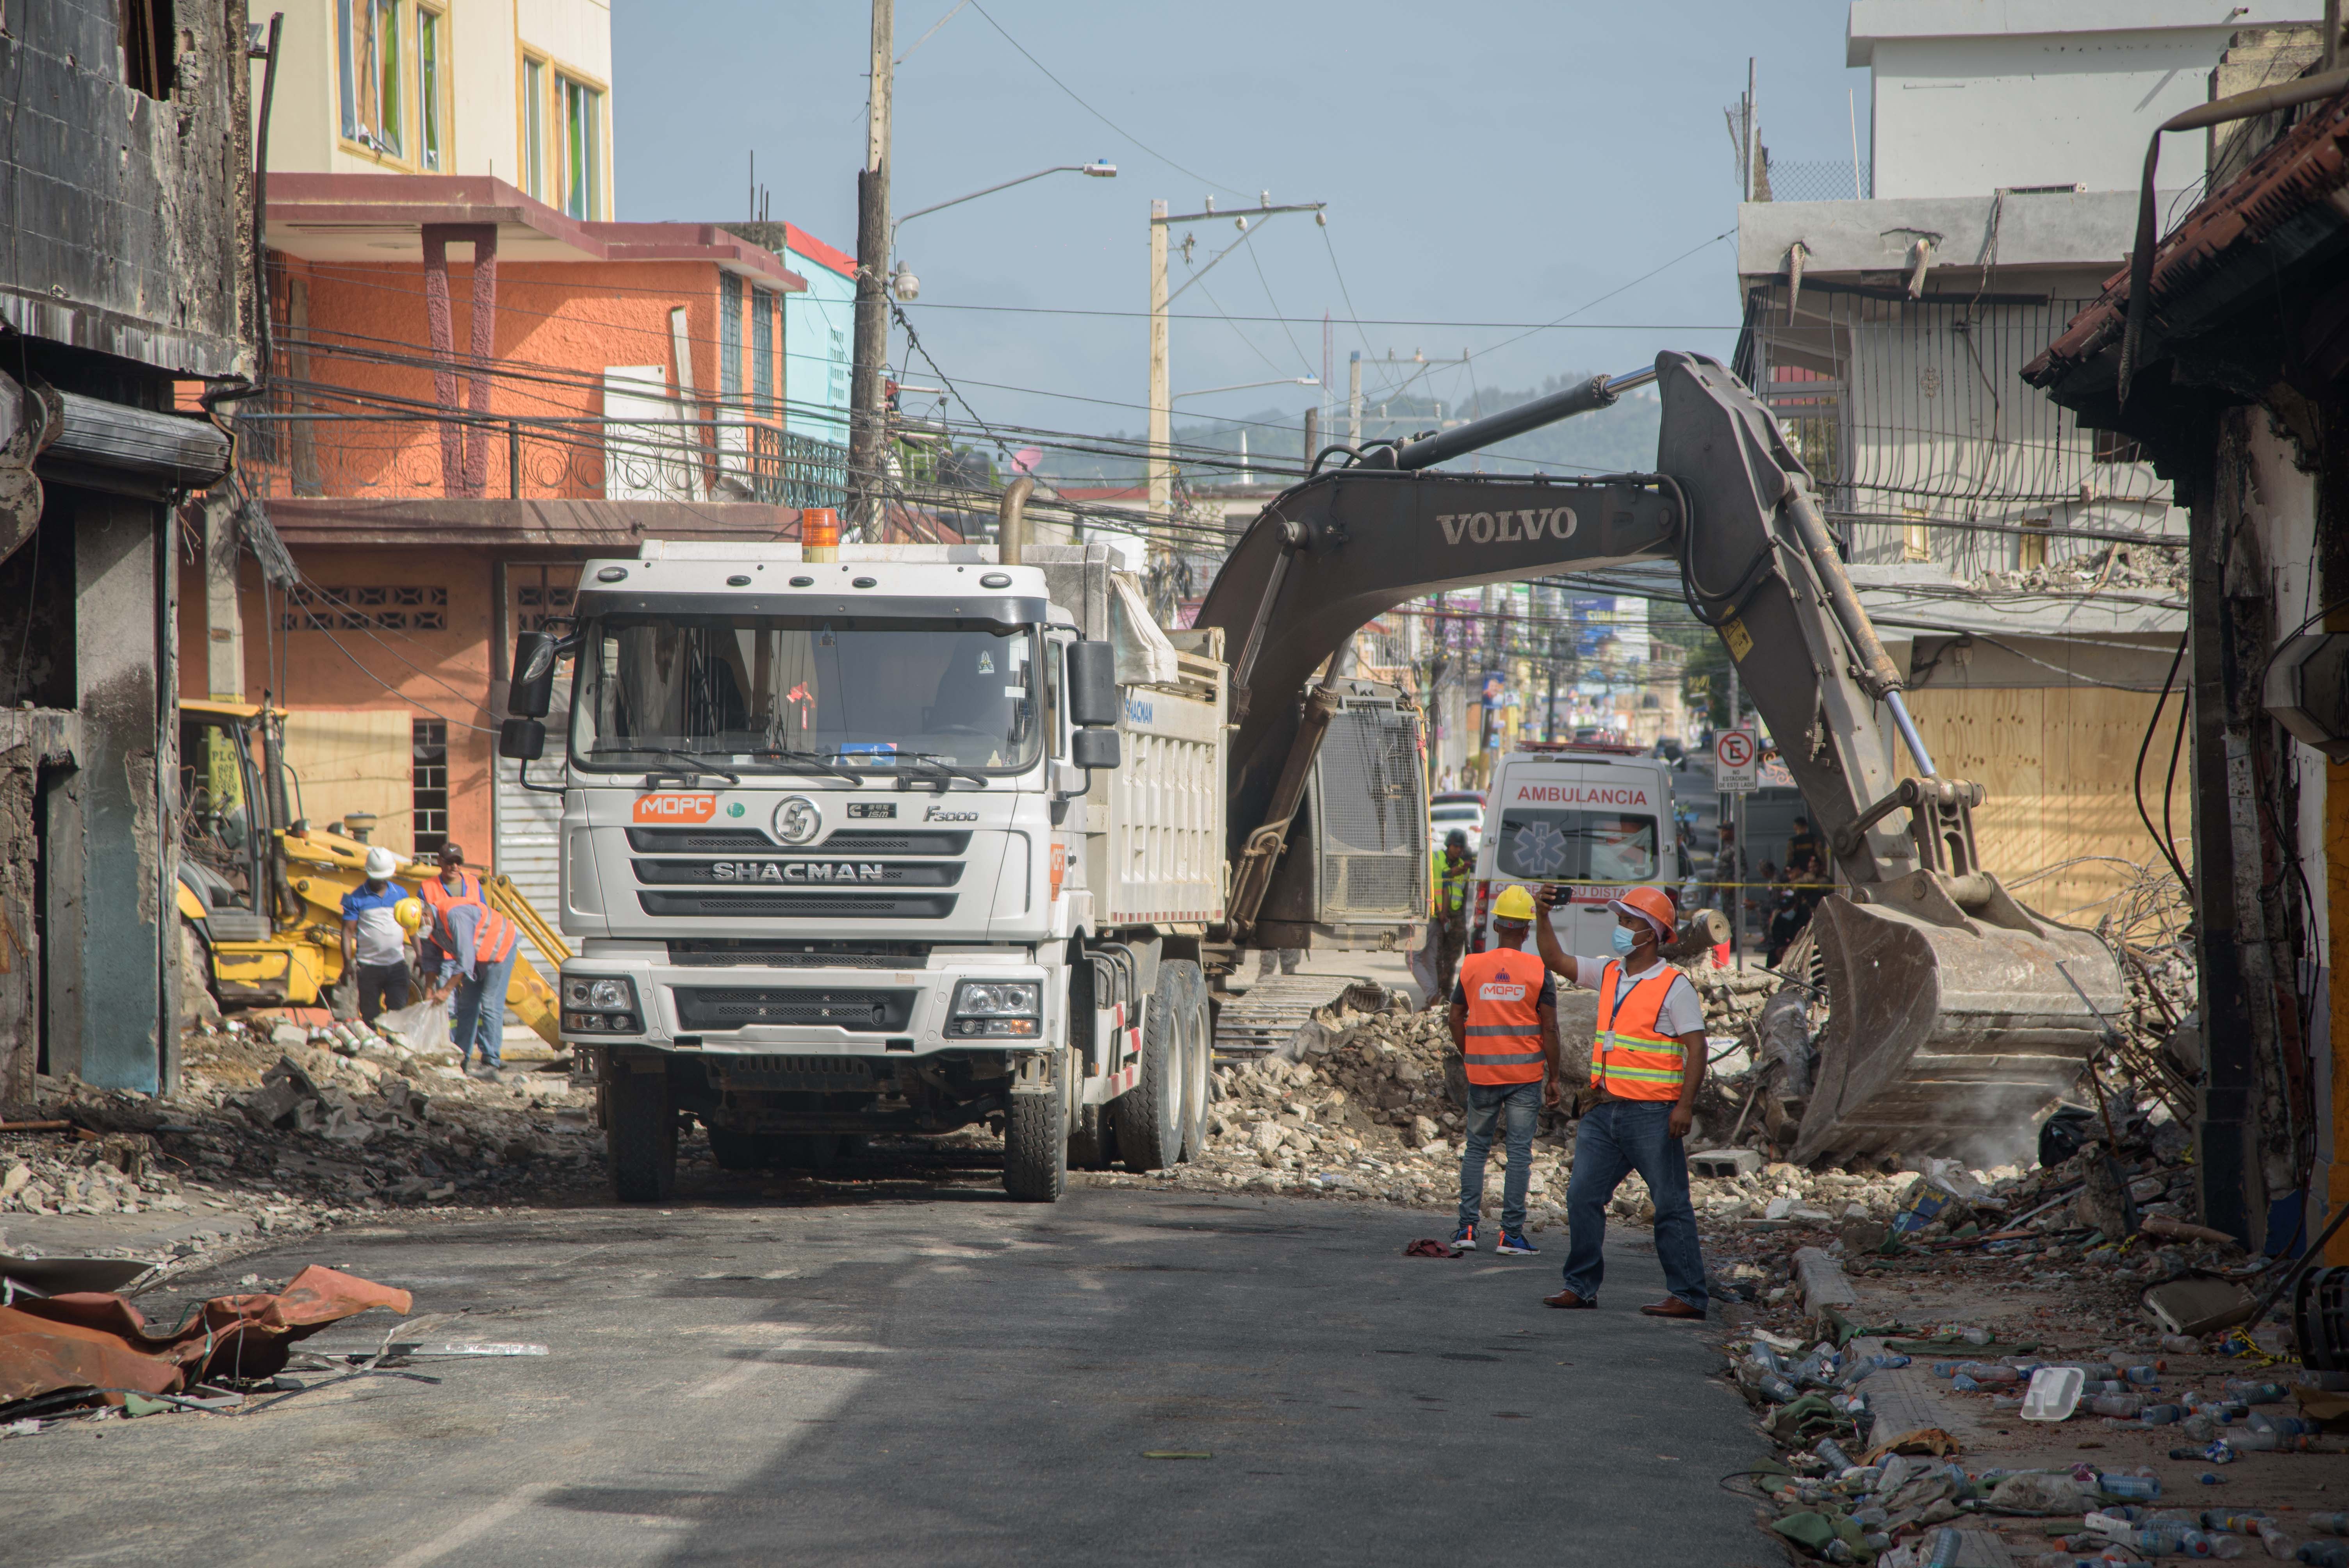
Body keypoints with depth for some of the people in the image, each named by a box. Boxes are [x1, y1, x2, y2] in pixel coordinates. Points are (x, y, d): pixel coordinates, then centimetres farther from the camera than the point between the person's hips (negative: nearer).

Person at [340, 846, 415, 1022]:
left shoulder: (401, 894, 8)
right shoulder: (357, 898, -2)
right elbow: (348, 931, -4)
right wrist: (347, 961, -16)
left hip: (397, 966, 2)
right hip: (369, 967, -2)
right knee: (370, 1018, 3)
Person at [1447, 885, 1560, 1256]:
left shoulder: (1472, 966, 1)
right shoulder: (1539, 971, -5)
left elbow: (1456, 1019, 6)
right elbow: (1549, 1027, -7)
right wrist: (1554, 1075, 1)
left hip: (1481, 1072, 2)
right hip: (1525, 1073, -2)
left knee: (1475, 1148, 13)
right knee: (1519, 1152, 1)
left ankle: (1467, 1227, 7)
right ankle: (1511, 1232, -3)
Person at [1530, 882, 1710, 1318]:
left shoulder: (1674, 986, -7)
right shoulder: (1608, 974, 13)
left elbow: (1696, 1048, -11)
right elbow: (1556, 961, 16)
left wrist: (1686, 1105, -19)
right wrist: (1543, 917, 2)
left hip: (1652, 1115, -7)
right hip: (1606, 1112, 7)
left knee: (1671, 1205, -2)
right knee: (1583, 1196, 5)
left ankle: (1688, 1296, 1)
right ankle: (1581, 1287, 13)